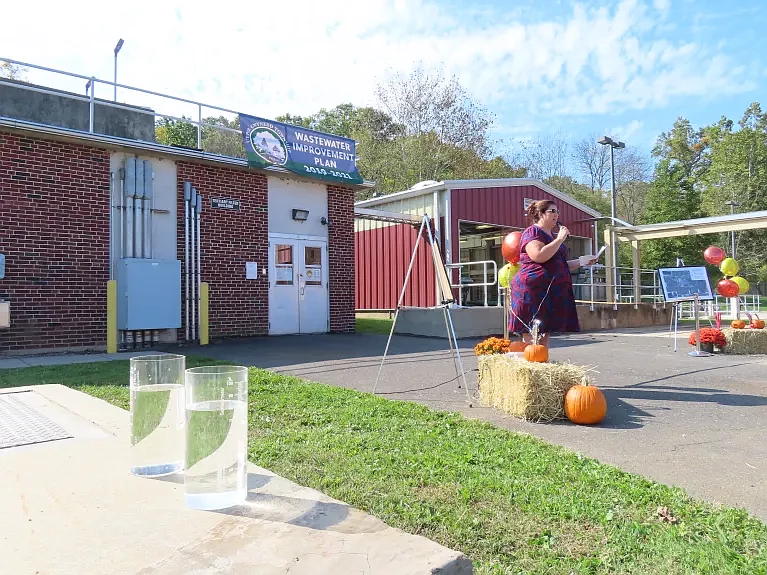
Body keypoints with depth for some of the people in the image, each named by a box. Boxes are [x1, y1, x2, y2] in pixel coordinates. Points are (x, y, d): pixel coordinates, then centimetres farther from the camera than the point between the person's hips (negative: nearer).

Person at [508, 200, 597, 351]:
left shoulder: (552, 236, 24)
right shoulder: (532, 232, -5)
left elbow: (559, 265, 30)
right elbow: (538, 256, -22)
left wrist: (582, 262, 19)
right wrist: (560, 239, -14)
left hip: (551, 293, 9)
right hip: (533, 292, -9)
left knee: (545, 334, 8)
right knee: (531, 338, -8)